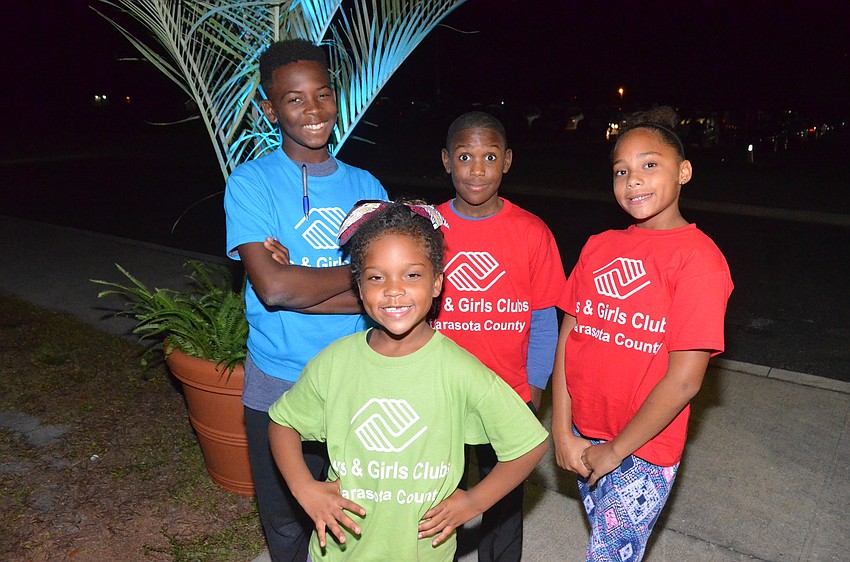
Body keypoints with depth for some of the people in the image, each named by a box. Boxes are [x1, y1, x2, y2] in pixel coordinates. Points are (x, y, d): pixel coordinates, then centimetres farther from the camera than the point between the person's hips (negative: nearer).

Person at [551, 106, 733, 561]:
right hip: (582, 440, 5)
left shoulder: (699, 258, -15)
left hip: (642, 452, -5)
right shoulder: (598, 247, 3)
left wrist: (616, 450, -11)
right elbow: (568, 337, 1)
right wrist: (562, 433, -4)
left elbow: (684, 379, -18)